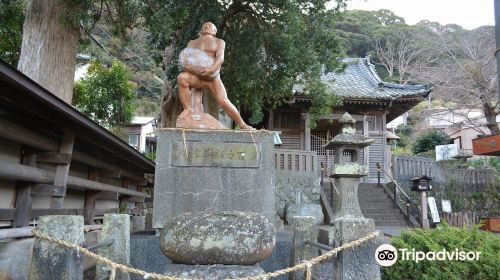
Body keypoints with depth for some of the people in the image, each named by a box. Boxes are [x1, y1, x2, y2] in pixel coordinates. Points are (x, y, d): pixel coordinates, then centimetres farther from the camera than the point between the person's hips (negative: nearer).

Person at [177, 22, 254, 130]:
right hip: (196, 76, 2)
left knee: (223, 101, -21)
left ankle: (242, 124, -9)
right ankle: (188, 109, -25)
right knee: (182, 78, -32)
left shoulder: (219, 42, 15)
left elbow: (220, 58, -3)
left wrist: (212, 69, -25)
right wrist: (187, 66, -16)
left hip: (213, 77, -2)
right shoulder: (192, 42, 24)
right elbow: (186, 56, 10)